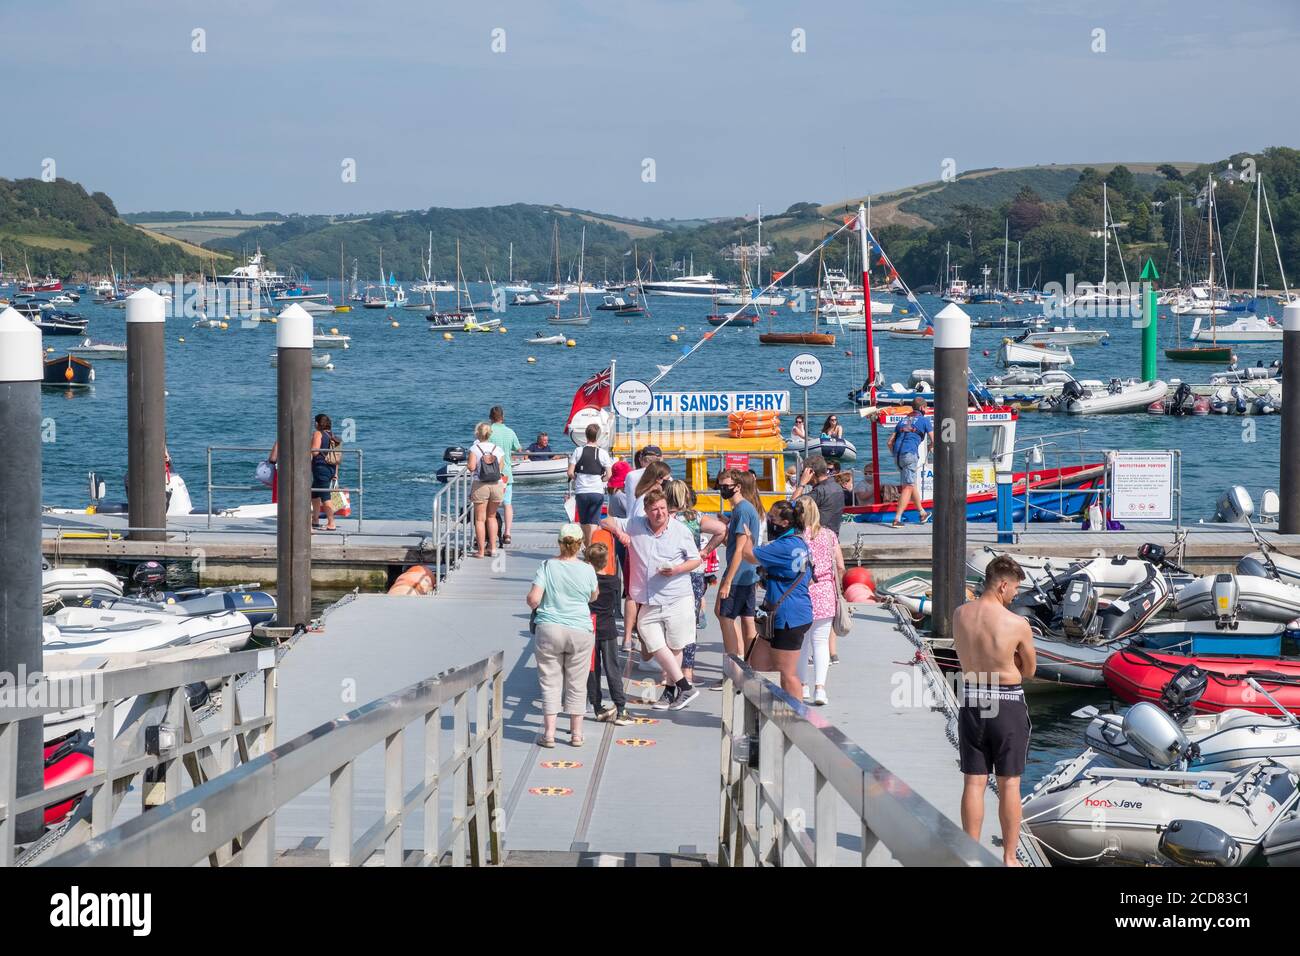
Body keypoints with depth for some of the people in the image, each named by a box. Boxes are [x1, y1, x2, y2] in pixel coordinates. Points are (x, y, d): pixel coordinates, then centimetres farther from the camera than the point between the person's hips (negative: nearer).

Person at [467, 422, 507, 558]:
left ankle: (481, 551, 4)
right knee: (492, 517, 19)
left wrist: (468, 464, 5)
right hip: (497, 485, 3)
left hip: (480, 486, -3)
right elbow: (501, 469, 5)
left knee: (480, 519, 4)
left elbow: (471, 467, -14)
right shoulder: (498, 449, 5)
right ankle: (493, 547, 16)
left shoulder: (475, 448, -6)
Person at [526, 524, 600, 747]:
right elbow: (594, 596, 13)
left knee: (550, 683, 6)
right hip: (580, 632, 1)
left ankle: (549, 733, 3)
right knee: (576, 684, 10)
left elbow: (533, 599, -12)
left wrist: (533, 603, 11)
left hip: (549, 629, -1)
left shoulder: (547, 566, -7)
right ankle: (576, 734, 16)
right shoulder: (587, 570, -4)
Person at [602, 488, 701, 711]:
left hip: (677, 600, -2)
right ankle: (685, 686, 3)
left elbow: (696, 560, 5)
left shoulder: (680, 530, -1)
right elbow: (606, 522, 13)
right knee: (656, 647, -7)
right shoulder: (634, 525, 4)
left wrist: (677, 570, -13)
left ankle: (671, 688, 18)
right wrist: (618, 531, -9)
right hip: (648, 603, 2)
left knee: (674, 647, 3)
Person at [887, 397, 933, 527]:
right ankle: (897, 519, -16)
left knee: (913, 483, 21)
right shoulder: (924, 420, 7)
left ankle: (922, 513, 32)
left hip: (897, 454, 7)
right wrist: (931, 447, 28)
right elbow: (934, 440, 6)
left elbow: (890, 442, 20)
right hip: (910, 453, -7)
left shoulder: (903, 421, 23)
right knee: (908, 487, -7)